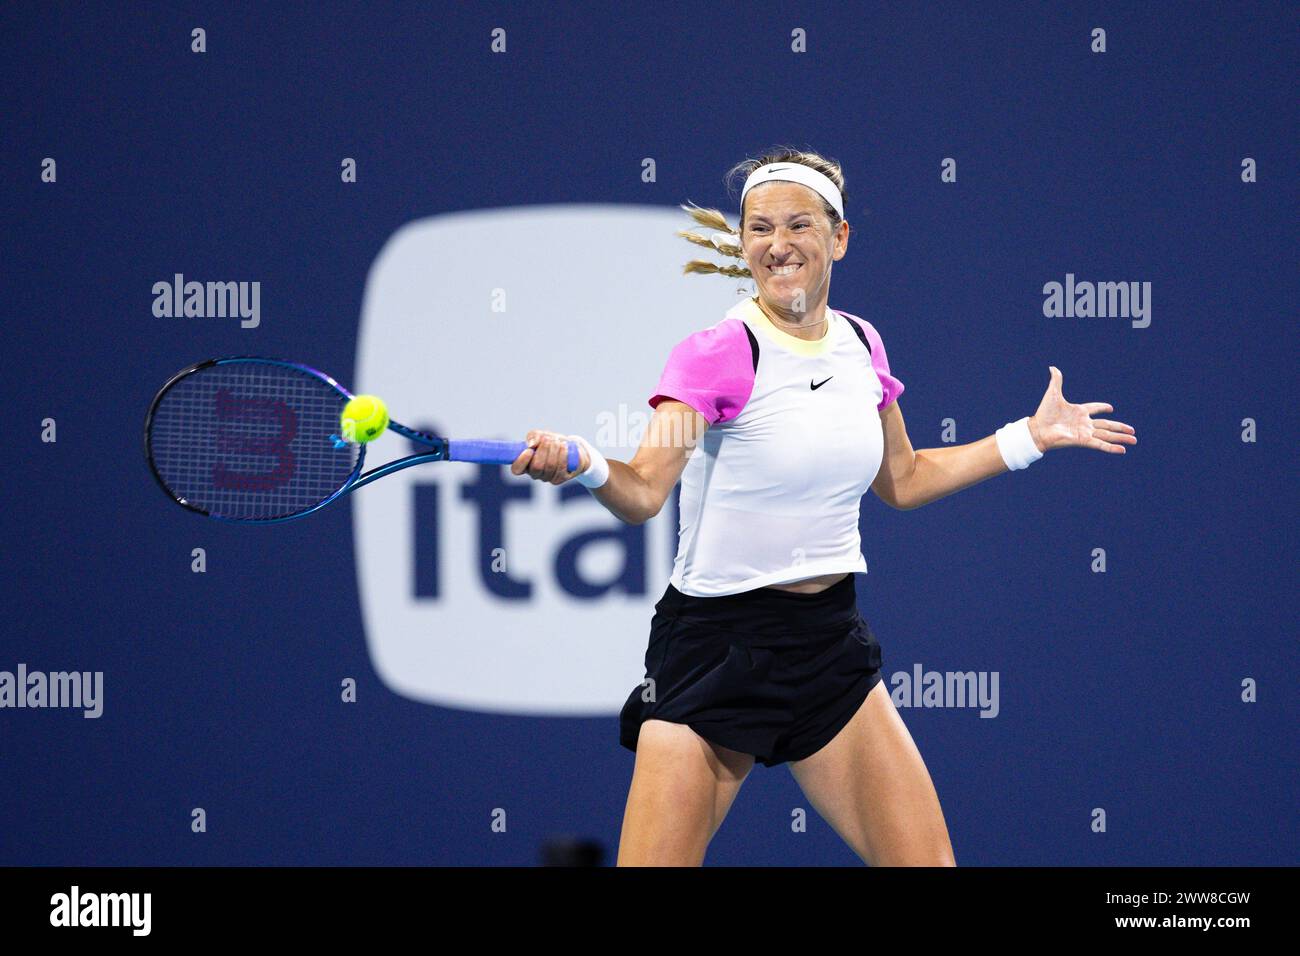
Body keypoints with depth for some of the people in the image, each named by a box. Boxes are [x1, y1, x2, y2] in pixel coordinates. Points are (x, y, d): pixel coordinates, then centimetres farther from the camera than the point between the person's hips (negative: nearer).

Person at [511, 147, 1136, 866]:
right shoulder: (717, 354, -13)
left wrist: (1031, 436, 19)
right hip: (718, 640, -5)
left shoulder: (860, 345, 6)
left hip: (831, 641, 5)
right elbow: (645, 492, -26)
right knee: (656, 863, -11)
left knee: (928, 860, -1)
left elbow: (901, 481, 22)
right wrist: (584, 466, -47)